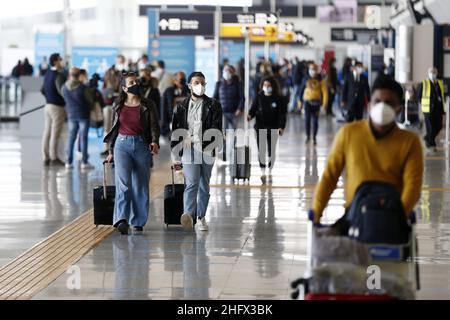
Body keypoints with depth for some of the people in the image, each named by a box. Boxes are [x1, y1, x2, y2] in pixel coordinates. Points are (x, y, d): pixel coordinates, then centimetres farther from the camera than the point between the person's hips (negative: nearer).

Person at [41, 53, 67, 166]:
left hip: (48, 105, 9)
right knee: (55, 134, -3)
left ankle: (46, 158, 12)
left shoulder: (48, 74, 10)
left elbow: (43, 90, 18)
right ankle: (54, 158, 0)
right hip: (57, 107, -9)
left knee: (47, 133, 9)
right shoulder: (58, 76, -18)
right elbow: (62, 91, -27)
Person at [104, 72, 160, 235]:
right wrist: (111, 151, 19)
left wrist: (155, 142, -20)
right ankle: (122, 220, -23)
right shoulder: (118, 105, 10)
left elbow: (154, 126, -1)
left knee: (141, 186, 3)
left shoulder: (148, 105, 4)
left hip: (142, 146, 0)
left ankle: (138, 222, 14)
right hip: (122, 145, 0)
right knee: (123, 182, -16)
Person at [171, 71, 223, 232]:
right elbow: (175, 132, 12)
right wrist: (175, 157, 8)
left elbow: (216, 130, -3)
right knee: (192, 182, -18)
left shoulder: (213, 105, 7)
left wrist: (195, 139, -13)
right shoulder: (181, 107, 10)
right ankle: (188, 214, -30)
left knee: (204, 185, 8)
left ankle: (201, 217, 17)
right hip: (188, 151, -1)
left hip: (206, 151, 1)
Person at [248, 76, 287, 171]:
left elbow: (282, 114, -3)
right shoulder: (259, 97, 4)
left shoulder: (279, 99, -2)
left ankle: (270, 169, 15)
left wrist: (281, 127, -13)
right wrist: (250, 115, -18)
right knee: (261, 150, -2)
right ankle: (262, 167, 6)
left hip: (273, 128, -1)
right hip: (260, 127, 1)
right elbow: (253, 108, 5)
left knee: (271, 150, 3)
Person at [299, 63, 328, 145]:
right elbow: (302, 90, 6)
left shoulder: (320, 80, -3)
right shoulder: (306, 79, 1)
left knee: (315, 120, 2)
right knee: (307, 119, -2)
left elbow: (324, 91, -6)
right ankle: (308, 136, 11)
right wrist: (300, 101, 3)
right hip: (307, 101, 1)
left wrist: (324, 102, -14)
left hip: (316, 102, -1)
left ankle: (314, 137, 13)